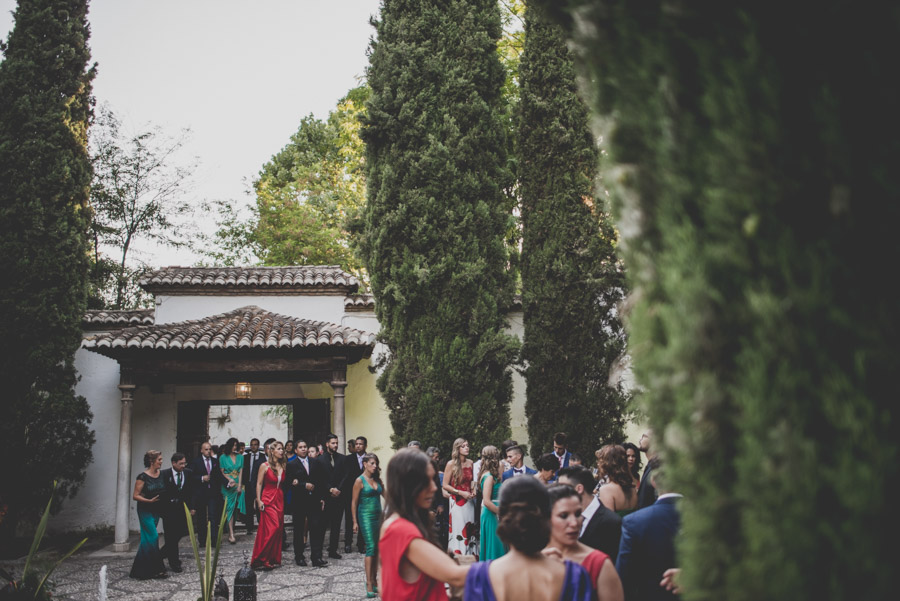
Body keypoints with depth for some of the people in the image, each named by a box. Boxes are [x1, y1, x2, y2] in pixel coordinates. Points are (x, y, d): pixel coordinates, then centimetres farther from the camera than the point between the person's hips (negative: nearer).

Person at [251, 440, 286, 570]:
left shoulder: (283, 466, 9)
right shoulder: (265, 466, -4)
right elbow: (259, 484, -4)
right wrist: (259, 500, -9)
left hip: (280, 500, 5)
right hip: (268, 499, -5)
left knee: (278, 530, 4)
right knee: (272, 528, -13)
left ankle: (274, 559, 13)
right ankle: (260, 560, -5)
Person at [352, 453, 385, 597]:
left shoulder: (377, 479, 10)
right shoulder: (360, 480, -7)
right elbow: (354, 502, -5)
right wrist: (355, 522, -6)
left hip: (378, 516, 6)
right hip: (366, 516, -6)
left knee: (378, 549, 7)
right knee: (371, 548, -13)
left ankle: (374, 580, 16)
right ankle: (369, 583, -12)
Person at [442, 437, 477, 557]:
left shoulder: (470, 463, 8)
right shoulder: (451, 464, -7)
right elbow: (445, 485, -8)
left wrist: (473, 489, 4)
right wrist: (461, 493, -14)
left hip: (469, 501, 5)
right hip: (457, 501, -5)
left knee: (469, 529, 5)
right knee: (458, 529, -7)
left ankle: (470, 554, 14)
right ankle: (457, 554, 0)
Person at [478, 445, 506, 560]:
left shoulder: (488, 475, 10)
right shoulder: (489, 477, -18)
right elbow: (487, 502, -21)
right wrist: (501, 512, -15)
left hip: (493, 513, 10)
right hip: (491, 515, -10)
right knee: (494, 545, -3)